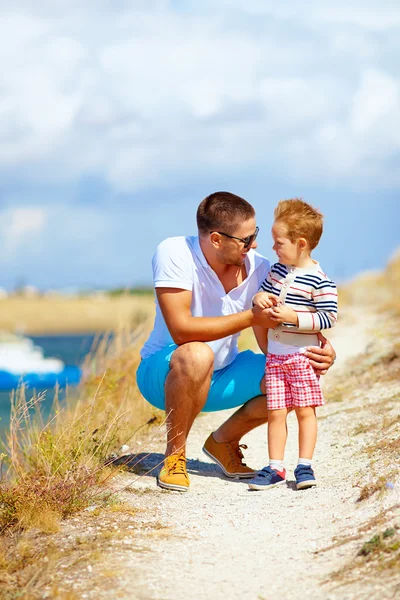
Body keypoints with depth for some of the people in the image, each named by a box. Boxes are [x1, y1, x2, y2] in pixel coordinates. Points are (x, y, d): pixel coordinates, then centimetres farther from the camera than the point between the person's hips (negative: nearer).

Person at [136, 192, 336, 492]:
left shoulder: (259, 269, -11)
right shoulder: (174, 253, -24)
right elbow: (181, 329, -33)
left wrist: (322, 348, -26)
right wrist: (251, 317, -32)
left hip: (219, 377, 6)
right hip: (164, 374, -6)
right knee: (197, 355, -39)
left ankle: (224, 440, 9)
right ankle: (175, 454, -16)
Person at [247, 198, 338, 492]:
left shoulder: (319, 281, -13)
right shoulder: (277, 270, 9)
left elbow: (329, 317, -17)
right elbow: (262, 293, 23)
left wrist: (294, 317, -23)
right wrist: (260, 298, -1)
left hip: (303, 356, -6)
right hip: (275, 356, 6)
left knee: (305, 410, 0)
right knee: (275, 413, 4)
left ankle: (305, 465, 7)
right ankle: (275, 467, 8)